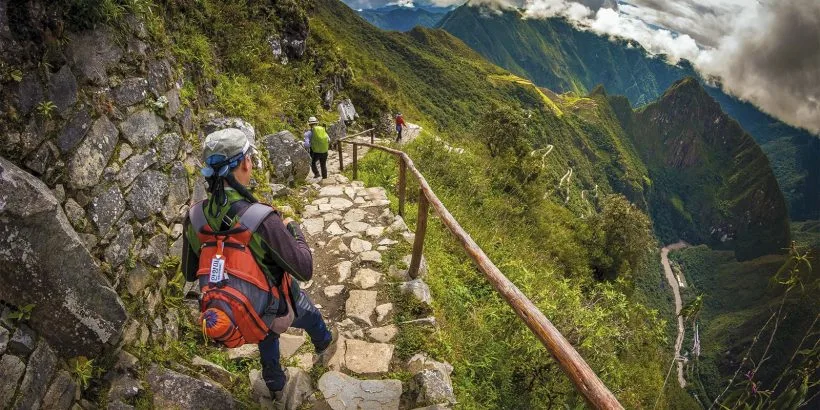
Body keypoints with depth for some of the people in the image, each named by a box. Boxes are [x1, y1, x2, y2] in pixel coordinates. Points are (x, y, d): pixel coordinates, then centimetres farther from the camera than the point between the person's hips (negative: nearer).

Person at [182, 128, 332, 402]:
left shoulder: (194, 217, -18)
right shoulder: (262, 219, -36)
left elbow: (190, 274, -2)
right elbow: (304, 271, -26)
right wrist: (293, 229, -11)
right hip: (276, 310, -4)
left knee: (266, 332, 38)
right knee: (310, 315, 32)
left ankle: (275, 385, 58)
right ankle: (323, 344, 65)